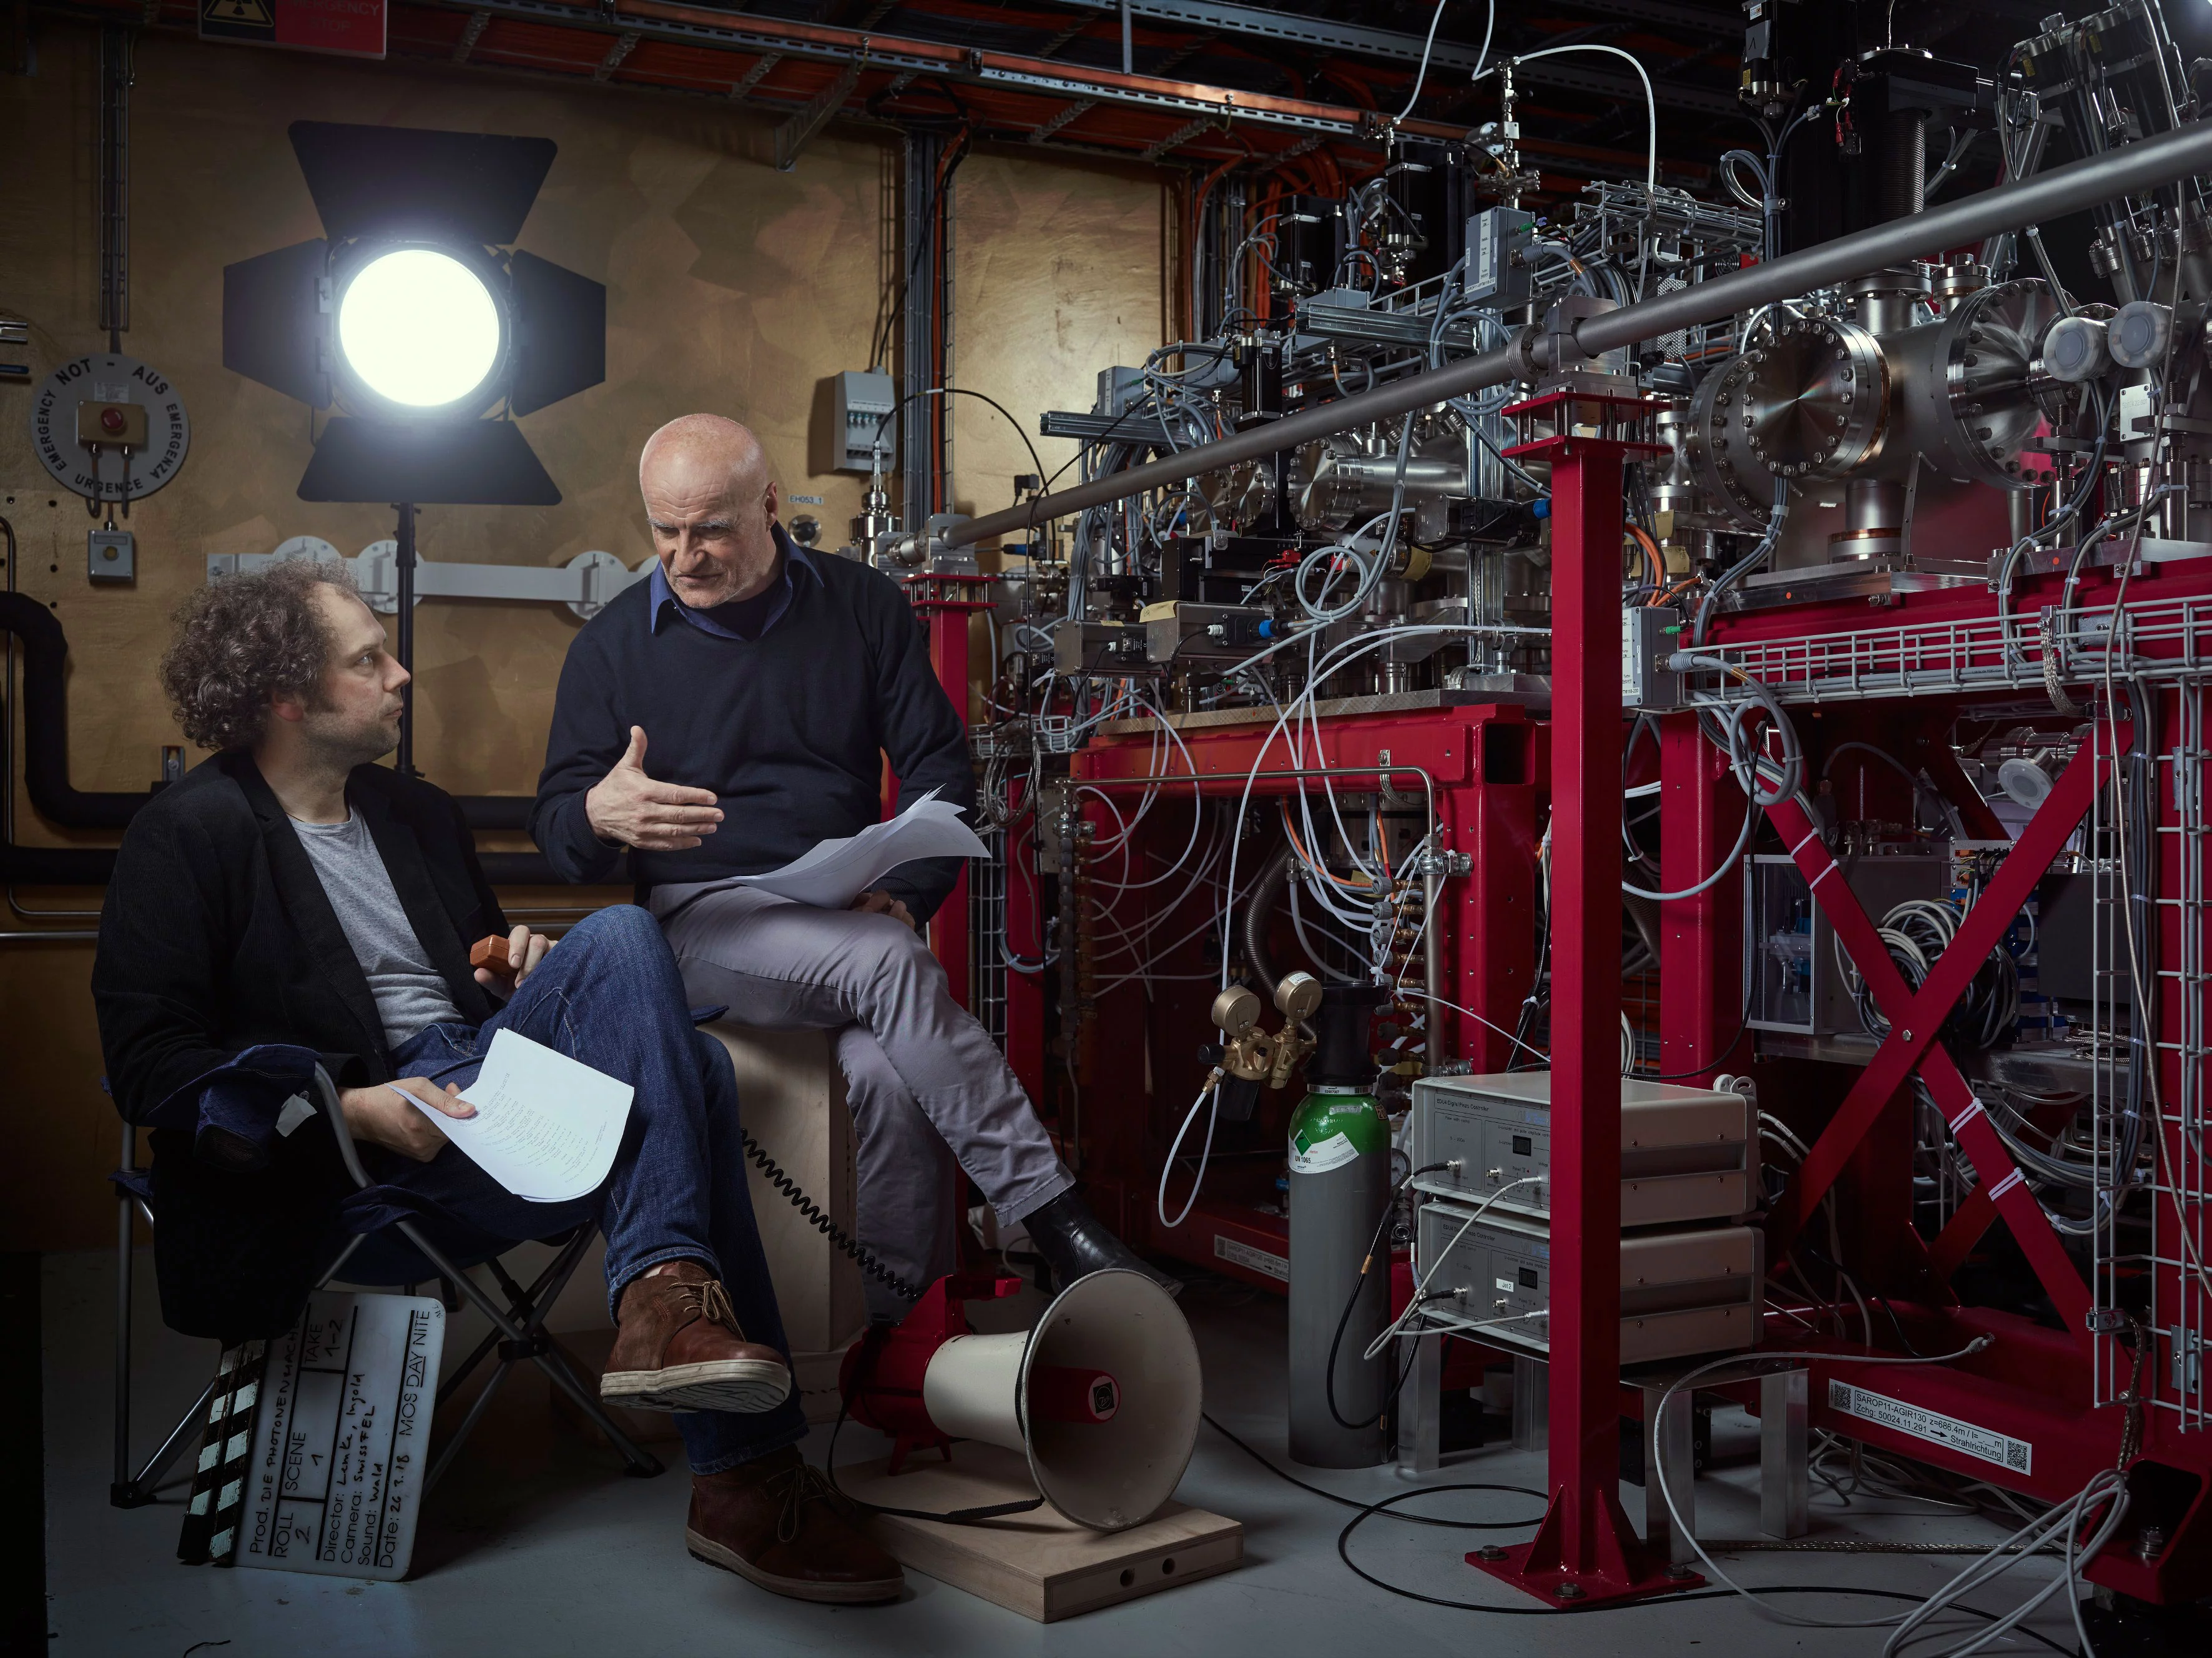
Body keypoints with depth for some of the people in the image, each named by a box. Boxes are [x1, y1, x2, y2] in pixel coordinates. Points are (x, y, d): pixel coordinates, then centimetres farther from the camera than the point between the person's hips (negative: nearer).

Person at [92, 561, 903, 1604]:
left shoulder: (416, 813, 23)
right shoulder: (187, 836, -1)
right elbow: (149, 1064, -9)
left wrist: (533, 972, 6)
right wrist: (350, 1108, -21)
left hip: (476, 1089, 7)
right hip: (347, 1163, -7)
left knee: (616, 938, -23)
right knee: (670, 1107, -25)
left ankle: (668, 1298, -31)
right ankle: (745, 1473, -26)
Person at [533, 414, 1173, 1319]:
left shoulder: (863, 606, 9)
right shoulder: (612, 644, 6)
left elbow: (941, 774, 9)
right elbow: (555, 823, 4)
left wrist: (902, 897, -10)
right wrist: (599, 815, -22)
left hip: (855, 922, 2)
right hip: (705, 921, -1)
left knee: (886, 1072, -33)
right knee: (889, 967, -34)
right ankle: (1053, 1219, -30)